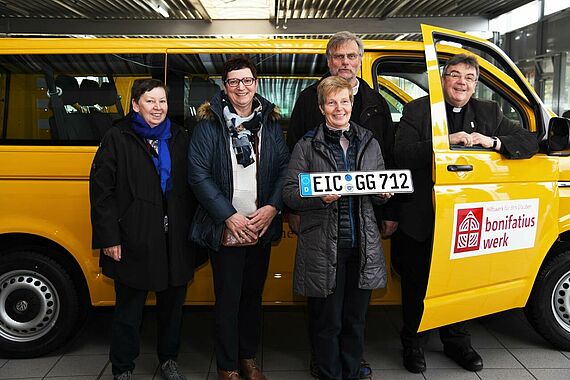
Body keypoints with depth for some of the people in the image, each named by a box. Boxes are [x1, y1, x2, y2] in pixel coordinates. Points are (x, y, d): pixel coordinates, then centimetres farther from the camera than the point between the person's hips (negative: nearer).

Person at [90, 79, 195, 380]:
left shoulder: (179, 138, 9)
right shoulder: (117, 138, -2)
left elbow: (190, 187, 10)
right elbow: (101, 190, -5)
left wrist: (192, 230, 2)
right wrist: (109, 237, -10)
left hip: (176, 241, 4)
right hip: (134, 242, -4)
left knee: (172, 304, 16)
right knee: (129, 310, 8)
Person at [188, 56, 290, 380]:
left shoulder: (270, 121, 6)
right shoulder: (210, 123, -5)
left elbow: (285, 168, 3)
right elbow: (199, 174, -9)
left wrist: (271, 208, -10)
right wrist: (229, 216, -14)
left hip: (262, 227, 4)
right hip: (226, 229, -3)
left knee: (253, 295, 16)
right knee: (228, 299, 5)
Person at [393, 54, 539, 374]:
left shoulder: (489, 113, 8)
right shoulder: (417, 110, -4)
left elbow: (530, 142, 3)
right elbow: (402, 155, -15)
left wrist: (492, 141, -14)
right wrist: (444, 142, -26)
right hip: (423, 218, -3)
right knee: (418, 284, 11)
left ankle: (457, 341, 38)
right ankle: (414, 343, 32)